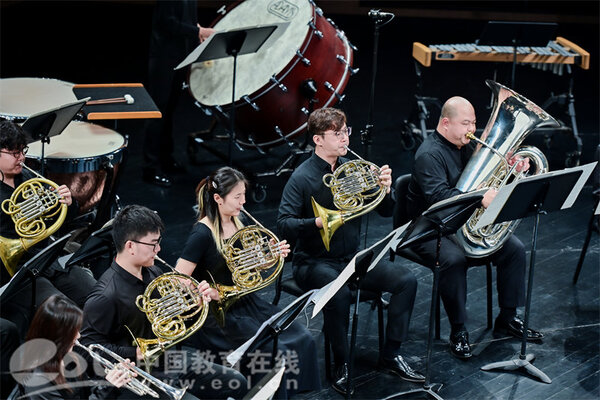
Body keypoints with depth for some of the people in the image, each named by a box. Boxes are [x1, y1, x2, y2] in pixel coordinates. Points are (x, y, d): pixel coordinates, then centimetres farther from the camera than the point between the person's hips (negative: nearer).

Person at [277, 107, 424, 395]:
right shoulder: (302, 177, -12)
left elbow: (385, 211, 9)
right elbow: (283, 225, -21)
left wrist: (385, 189, -13)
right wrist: (318, 222, -37)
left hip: (352, 258, 6)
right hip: (315, 262, -6)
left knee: (406, 280, -12)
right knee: (340, 294, -36)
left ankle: (390, 355, 0)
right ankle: (341, 365, -15)